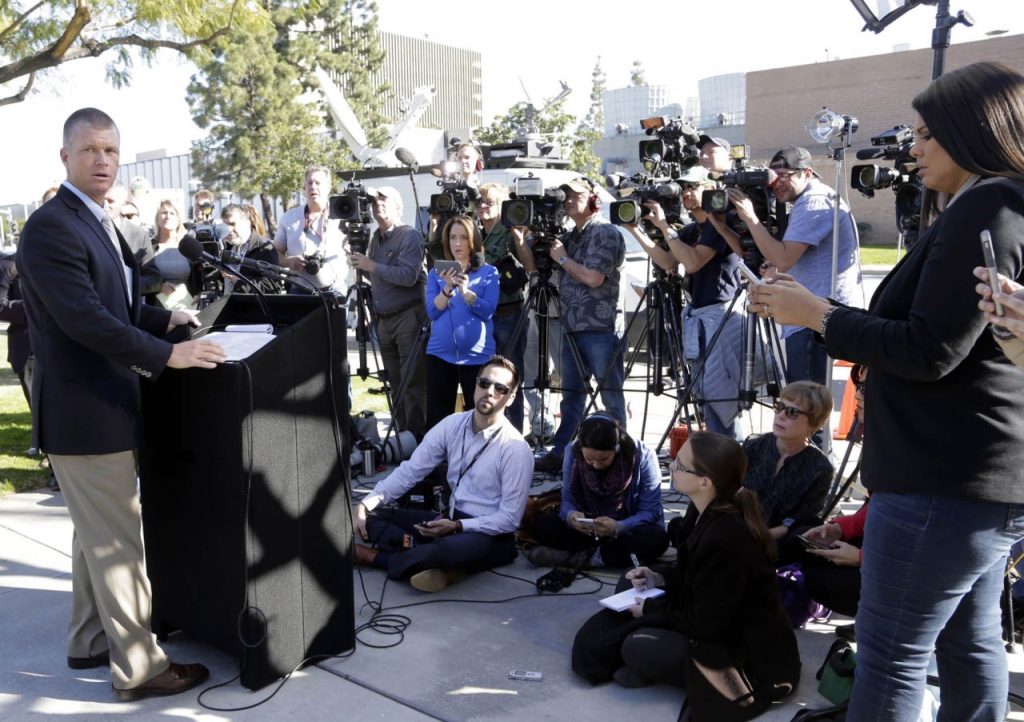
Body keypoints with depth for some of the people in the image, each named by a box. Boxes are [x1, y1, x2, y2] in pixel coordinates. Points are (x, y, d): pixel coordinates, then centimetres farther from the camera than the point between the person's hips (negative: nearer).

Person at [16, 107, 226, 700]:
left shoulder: (98, 223, 13)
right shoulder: (51, 227, -18)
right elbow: (84, 319, -26)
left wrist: (164, 319, 7)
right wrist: (166, 355, -27)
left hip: (104, 406, 10)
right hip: (86, 413, -10)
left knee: (97, 535, 22)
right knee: (118, 545, -1)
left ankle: (91, 642, 38)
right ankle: (139, 669, 12)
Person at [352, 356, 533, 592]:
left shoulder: (516, 449, -17)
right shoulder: (452, 425, -1)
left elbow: (509, 519, -16)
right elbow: (410, 470, -1)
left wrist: (457, 527, -25)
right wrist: (364, 504, -11)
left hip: (490, 535, -6)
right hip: (450, 519, 6)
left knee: (453, 548, -40)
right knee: (368, 518, -5)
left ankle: (375, 558, -14)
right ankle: (433, 560, -22)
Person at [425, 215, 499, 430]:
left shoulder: (489, 272, 4)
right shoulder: (436, 273, 10)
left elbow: (488, 312, -9)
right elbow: (432, 312, -2)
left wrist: (465, 291, -23)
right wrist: (447, 288, -17)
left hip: (477, 354, -2)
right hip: (441, 353, 2)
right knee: (436, 417, 1)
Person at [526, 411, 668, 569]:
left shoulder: (643, 456, -21)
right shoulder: (573, 452, -14)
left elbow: (651, 511, -18)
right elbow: (567, 500, -6)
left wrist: (617, 527, -37)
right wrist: (571, 516, -31)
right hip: (588, 529, 2)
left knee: (657, 538, -36)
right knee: (542, 525, -21)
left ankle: (577, 557, -31)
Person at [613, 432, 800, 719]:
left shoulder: (726, 537, -32)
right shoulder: (707, 511, -4)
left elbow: (704, 624, -23)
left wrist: (650, 609, -10)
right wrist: (660, 579, -1)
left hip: (753, 659, -9)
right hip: (726, 627, 9)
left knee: (637, 649, -16)